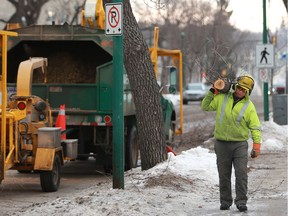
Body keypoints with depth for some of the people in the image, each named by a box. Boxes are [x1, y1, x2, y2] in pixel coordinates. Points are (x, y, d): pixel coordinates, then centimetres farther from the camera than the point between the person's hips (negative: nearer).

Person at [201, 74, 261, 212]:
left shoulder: (249, 106, 0)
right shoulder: (221, 98, 5)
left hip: (240, 144, -2)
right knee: (224, 174, 6)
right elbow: (205, 107, 15)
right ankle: (225, 201, 15)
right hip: (222, 143, 2)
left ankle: (241, 201, -5)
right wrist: (211, 92, 4)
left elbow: (255, 127, 0)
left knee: (241, 173, -9)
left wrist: (257, 145, -9)